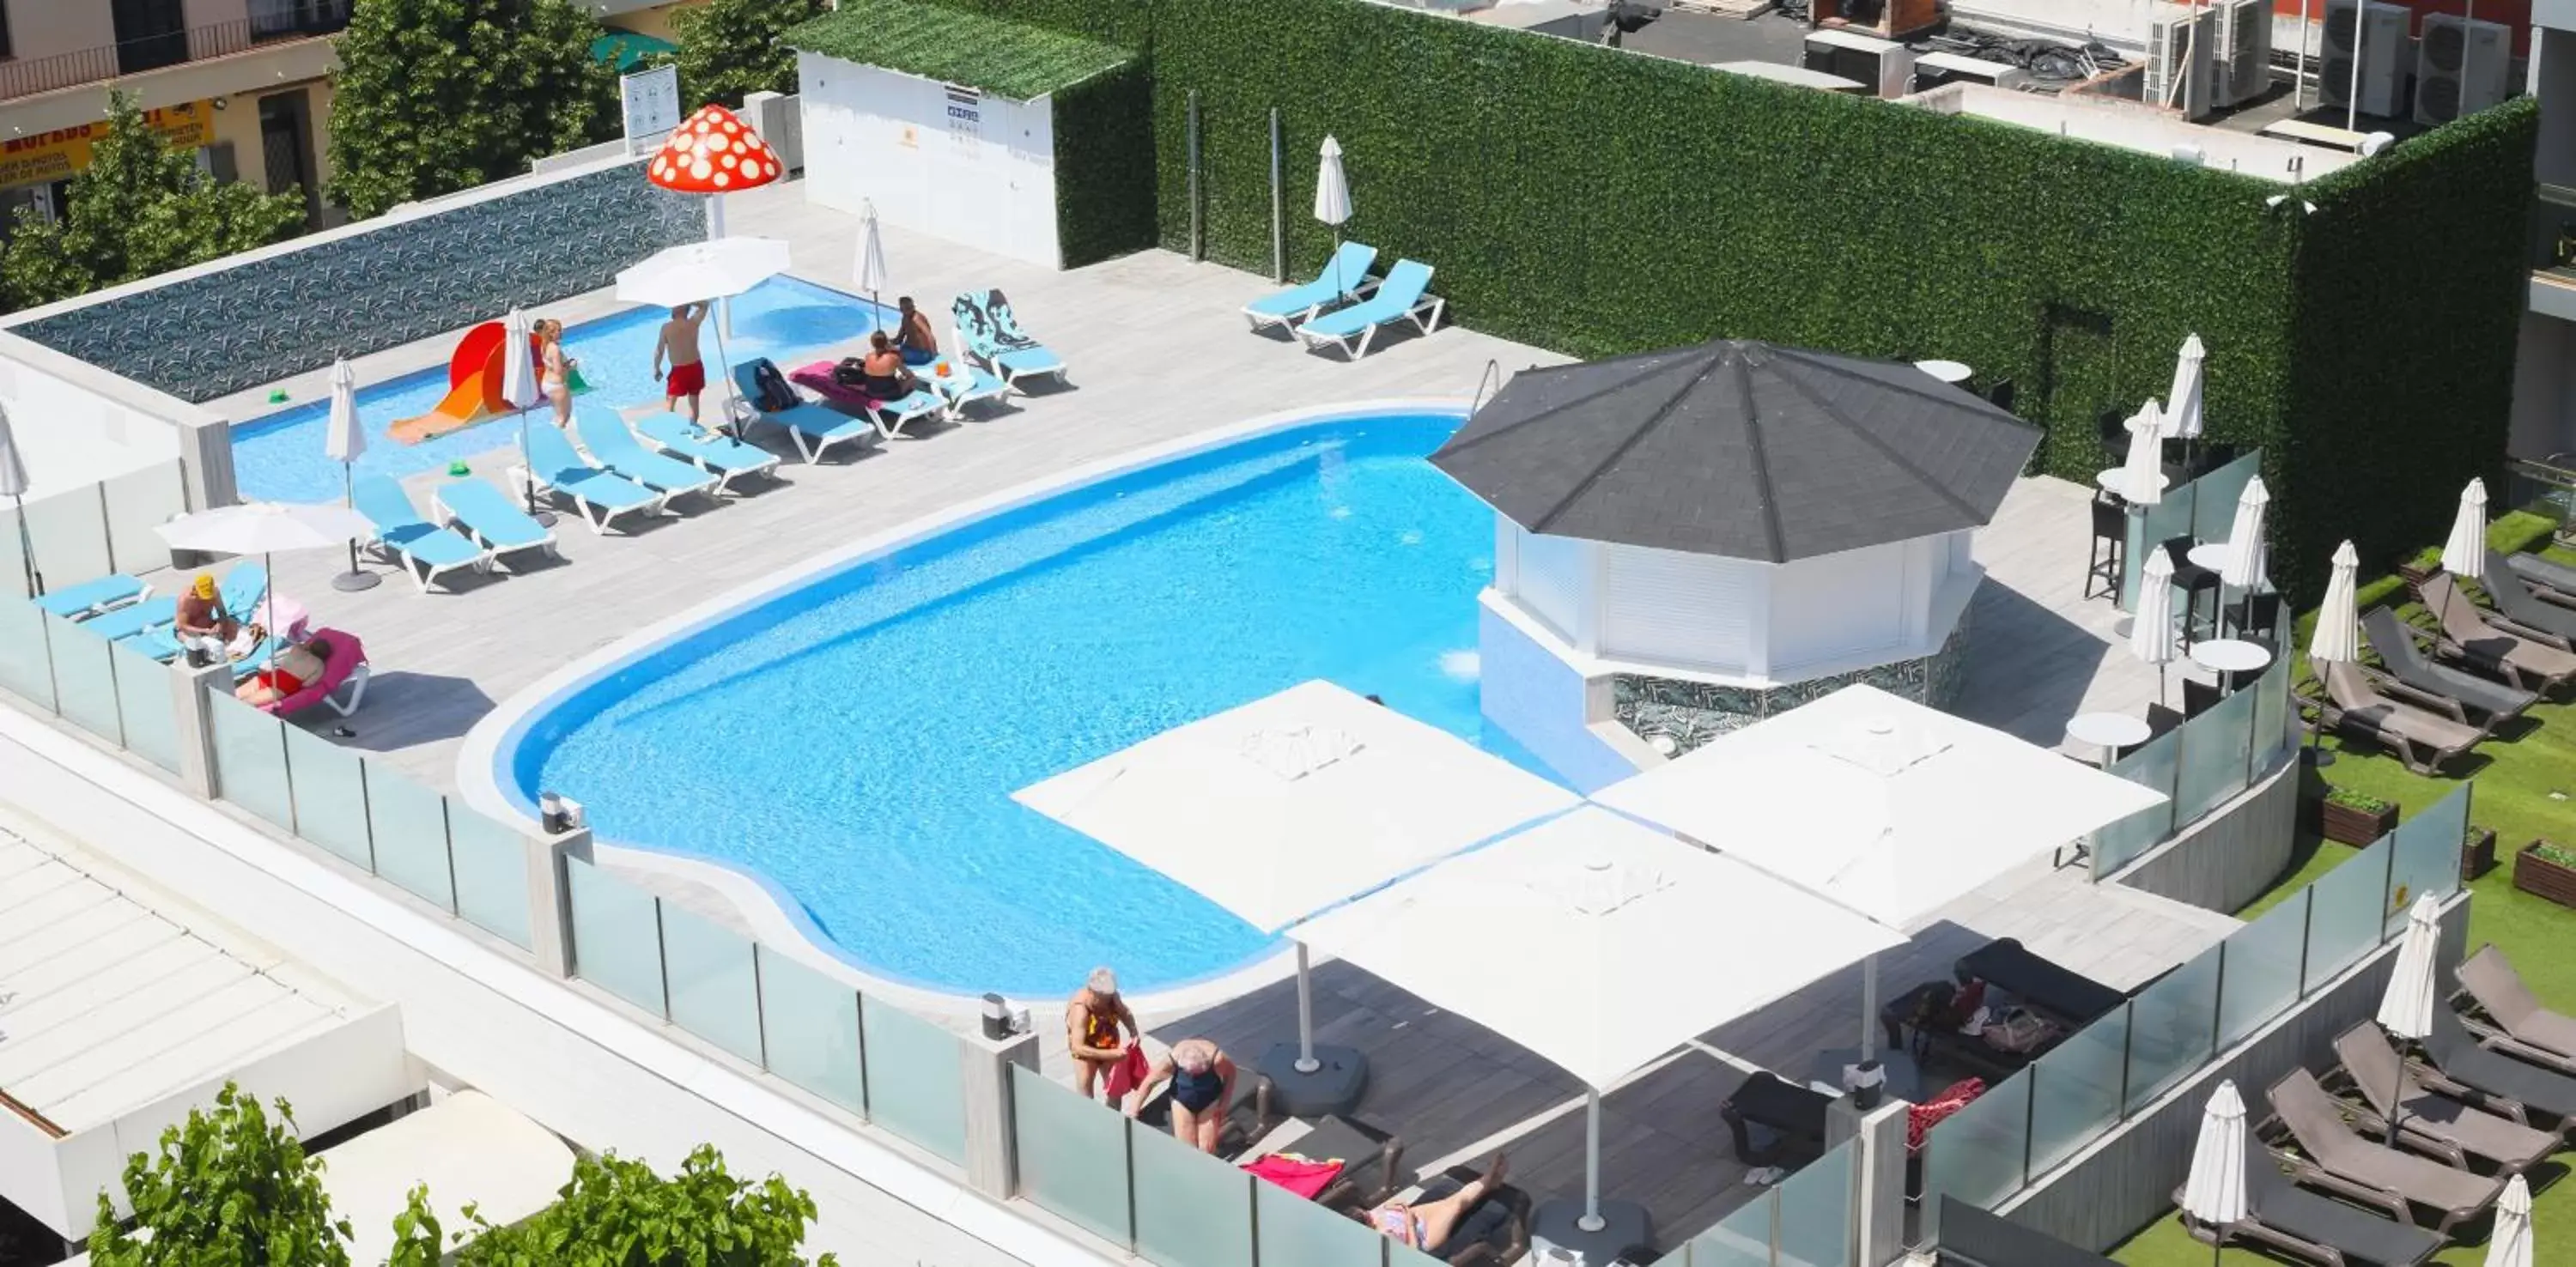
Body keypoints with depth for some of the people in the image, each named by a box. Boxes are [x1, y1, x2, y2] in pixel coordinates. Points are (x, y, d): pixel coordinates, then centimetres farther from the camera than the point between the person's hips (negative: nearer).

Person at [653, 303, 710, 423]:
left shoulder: (667, 327, -16)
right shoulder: (694, 323, -9)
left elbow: (659, 350, -9)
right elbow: (704, 306, 9)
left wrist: (656, 368, 4)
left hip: (679, 370, -3)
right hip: (695, 367, 3)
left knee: (669, 402, 10)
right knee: (694, 400, 17)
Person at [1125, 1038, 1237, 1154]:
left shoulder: (1216, 1058, -35)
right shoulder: (1171, 1060, -33)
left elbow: (1230, 1073, -12)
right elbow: (1149, 1083, -18)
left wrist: (1223, 1105, -10)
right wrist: (1134, 1108, -17)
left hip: (1209, 1102, 0)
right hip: (1182, 1101, 0)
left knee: (1207, 1151, -2)